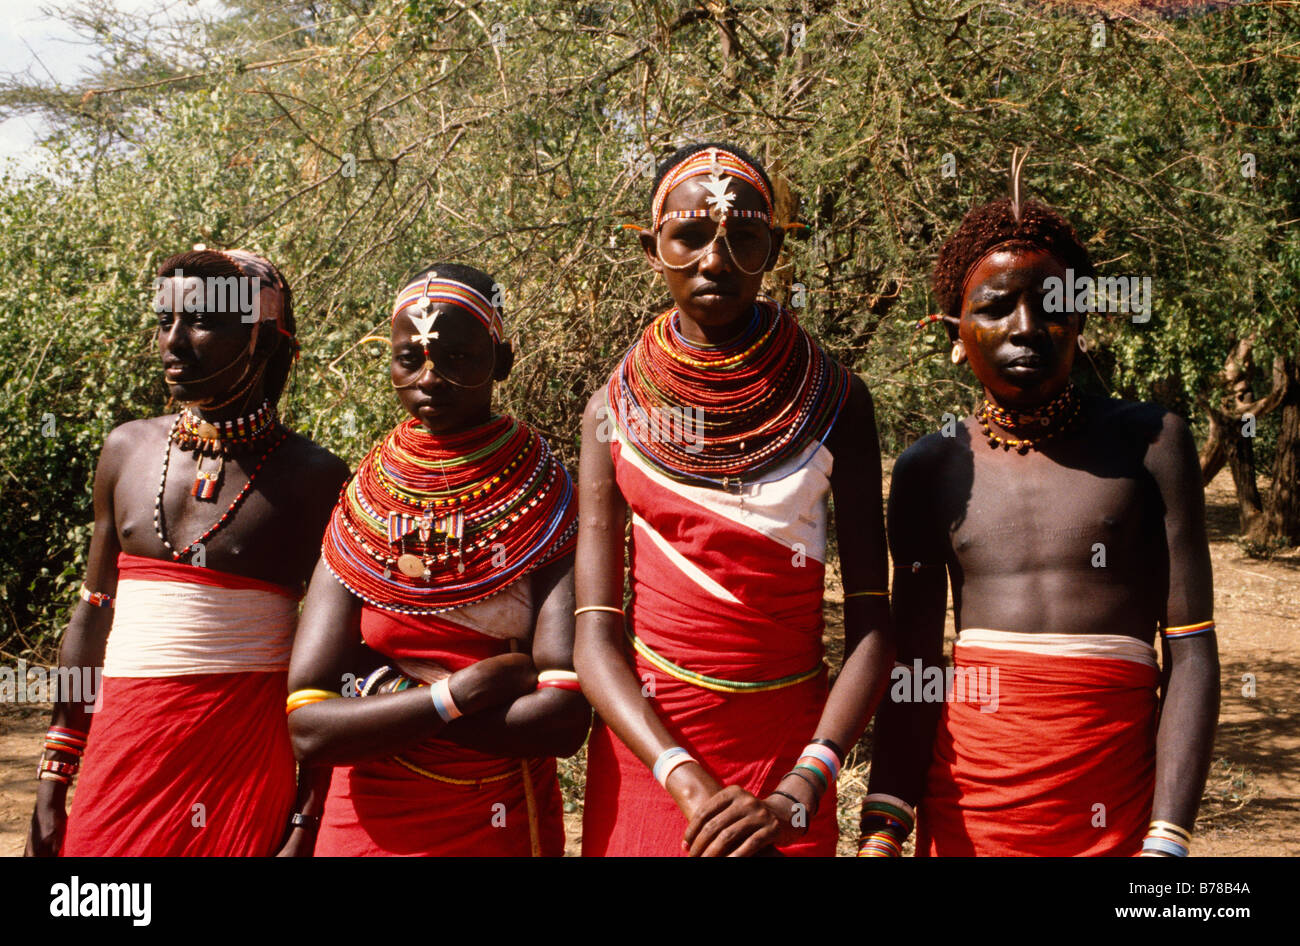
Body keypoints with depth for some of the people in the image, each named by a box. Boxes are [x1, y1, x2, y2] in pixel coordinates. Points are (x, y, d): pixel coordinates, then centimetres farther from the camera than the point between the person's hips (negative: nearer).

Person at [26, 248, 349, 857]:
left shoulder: (314, 480, -5)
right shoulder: (127, 452, 7)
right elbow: (92, 619, 12)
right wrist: (53, 783, 10)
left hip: (246, 748, -3)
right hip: (123, 743, 4)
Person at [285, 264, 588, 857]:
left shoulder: (549, 509, -9)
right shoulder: (358, 515, -3)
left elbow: (564, 720, -20)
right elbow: (307, 728, -11)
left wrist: (380, 697, -16)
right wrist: (465, 690, -20)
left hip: (501, 828, -1)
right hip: (364, 825, 1)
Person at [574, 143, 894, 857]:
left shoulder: (832, 399, -3)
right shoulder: (615, 410, -1)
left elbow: (871, 623, -7)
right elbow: (595, 636, -6)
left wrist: (799, 792, -19)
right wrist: (686, 779, -20)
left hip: (790, 745, -1)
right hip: (646, 744, 1)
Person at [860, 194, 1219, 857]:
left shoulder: (1150, 443, 1)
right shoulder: (928, 470, 6)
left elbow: (1190, 653, -3)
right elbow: (912, 669, 3)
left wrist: (1166, 840, -11)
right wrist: (882, 830, -8)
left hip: (1111, 807, -1)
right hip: (963, 805, 2)